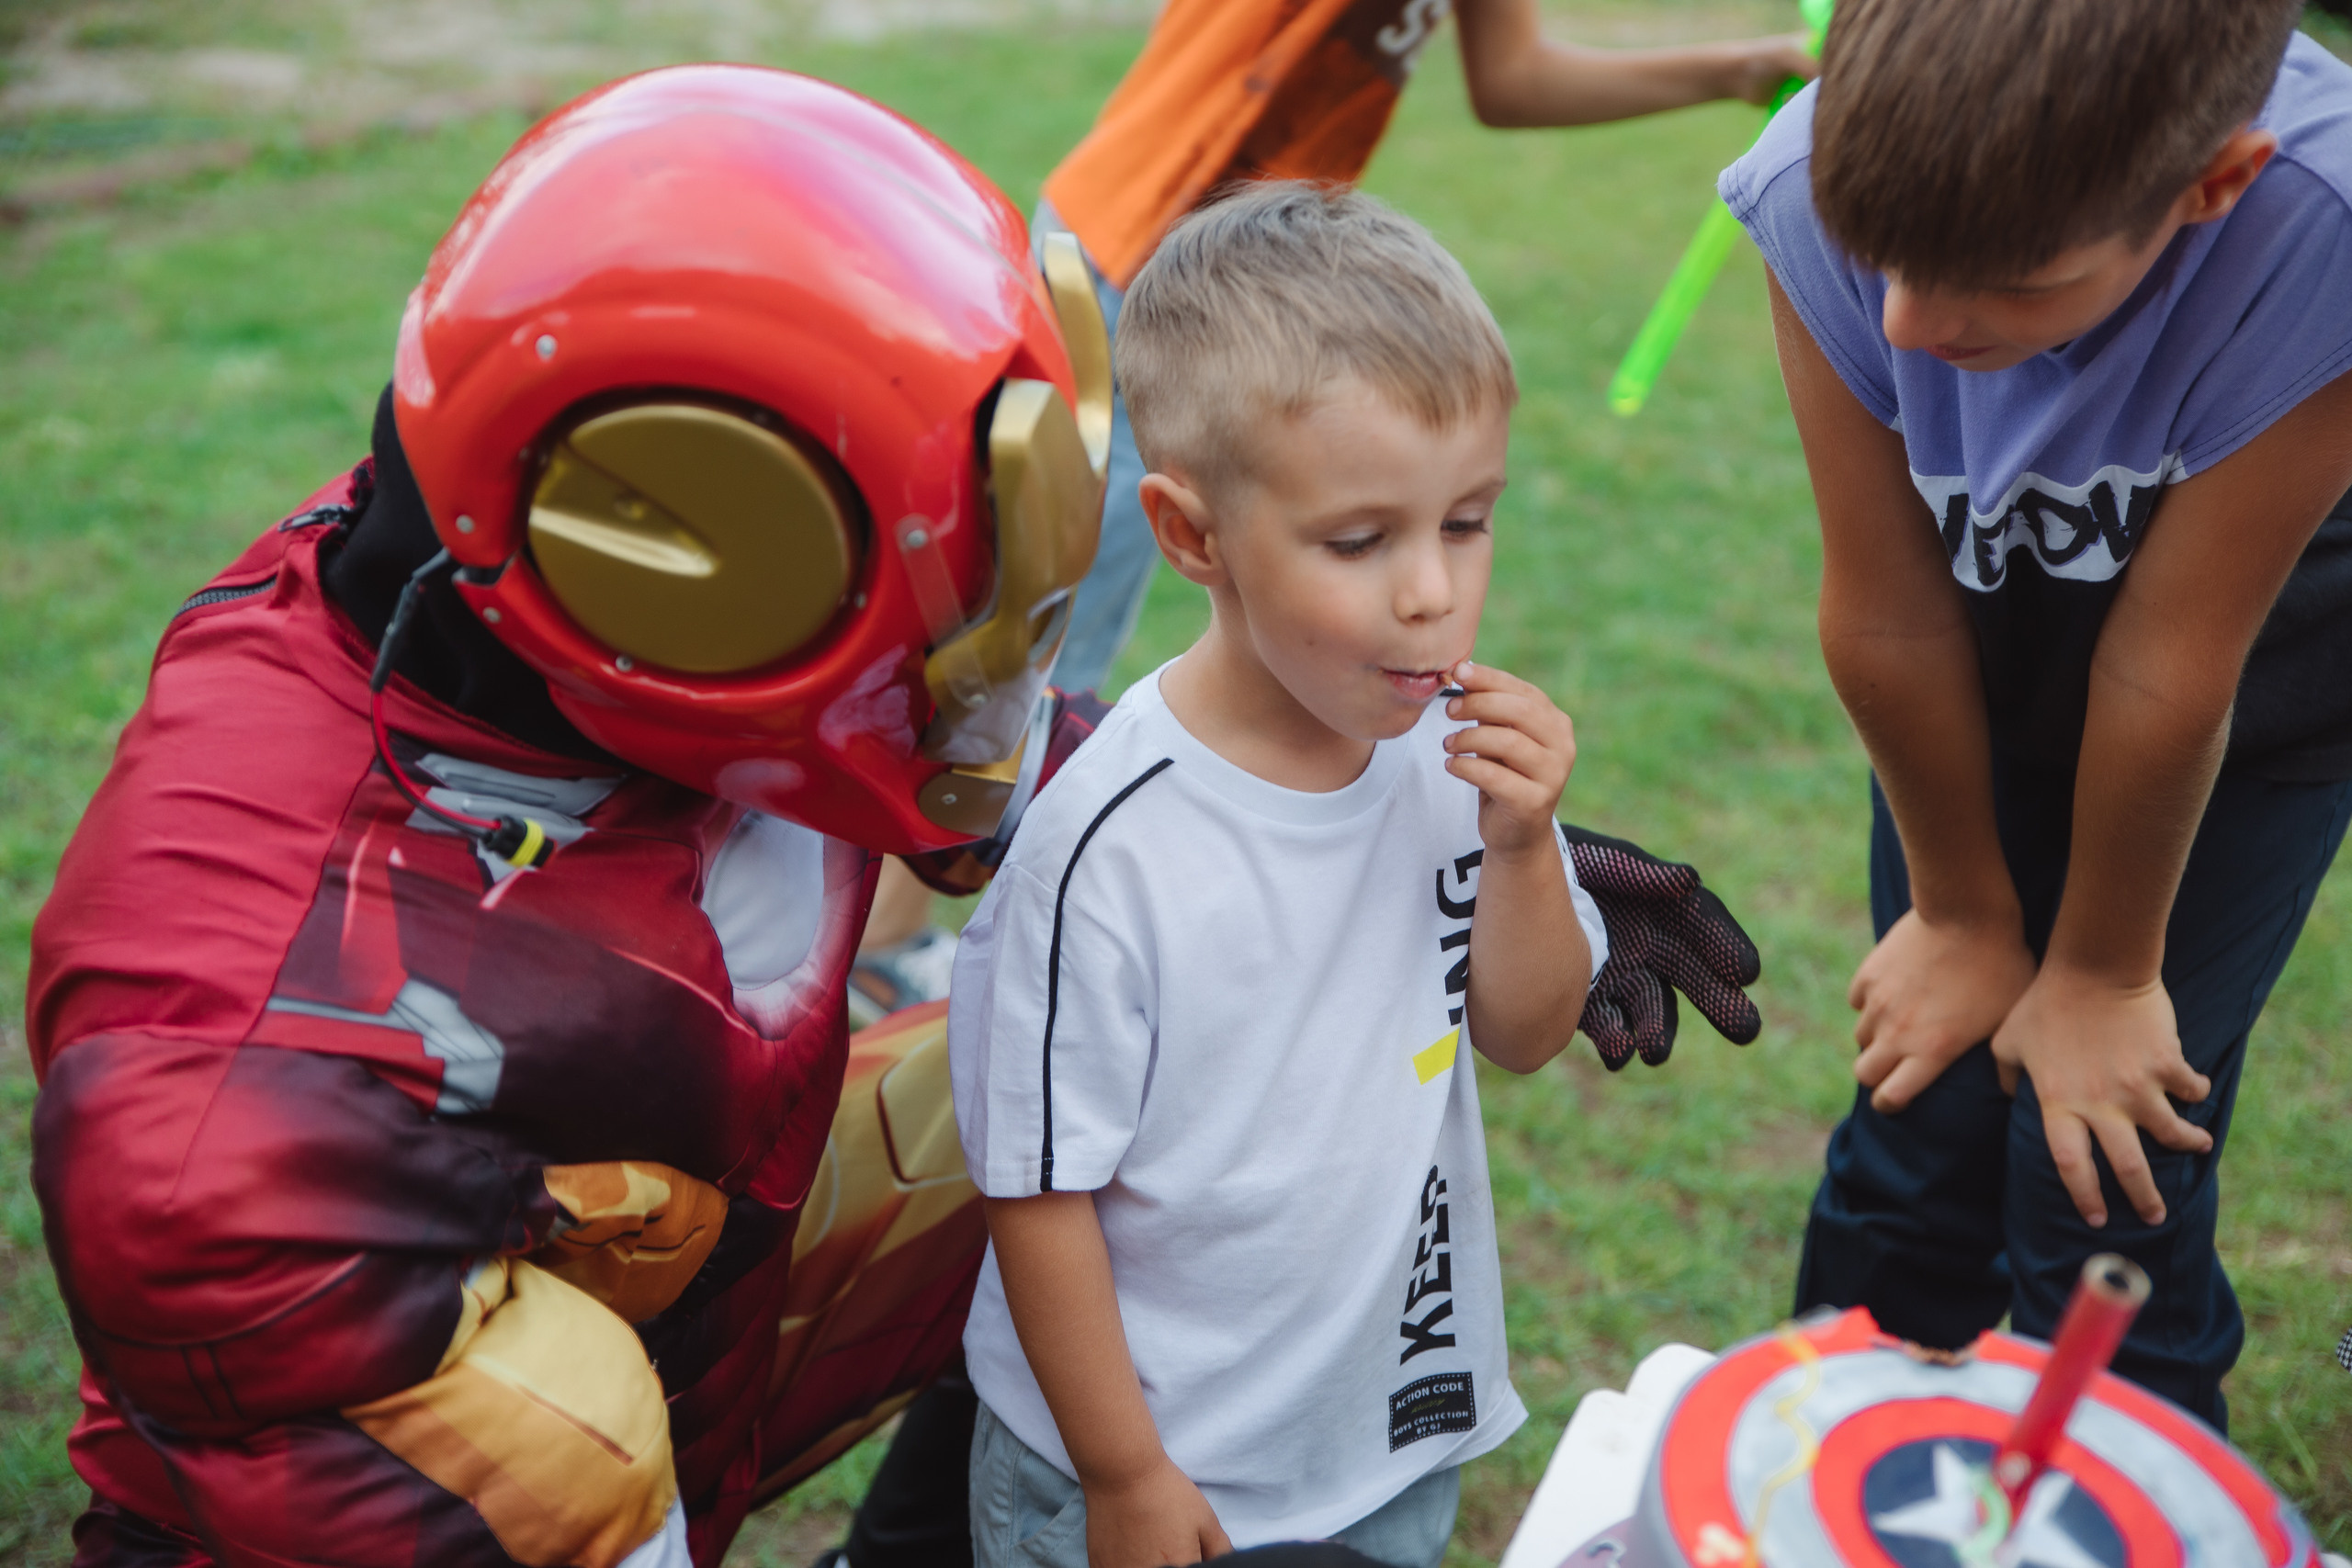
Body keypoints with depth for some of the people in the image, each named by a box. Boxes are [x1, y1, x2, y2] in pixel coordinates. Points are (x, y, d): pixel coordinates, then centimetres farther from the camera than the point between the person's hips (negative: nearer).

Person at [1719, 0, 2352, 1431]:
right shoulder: (1831, 188, -31)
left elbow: (2170, 667, -27)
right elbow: (1890, 616, -20)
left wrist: (2100, 973, -13)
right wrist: (1964, 918, -7)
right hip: (1992, 668, 2)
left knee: (2103, 1171, -5)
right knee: (1926, 1123, 4)